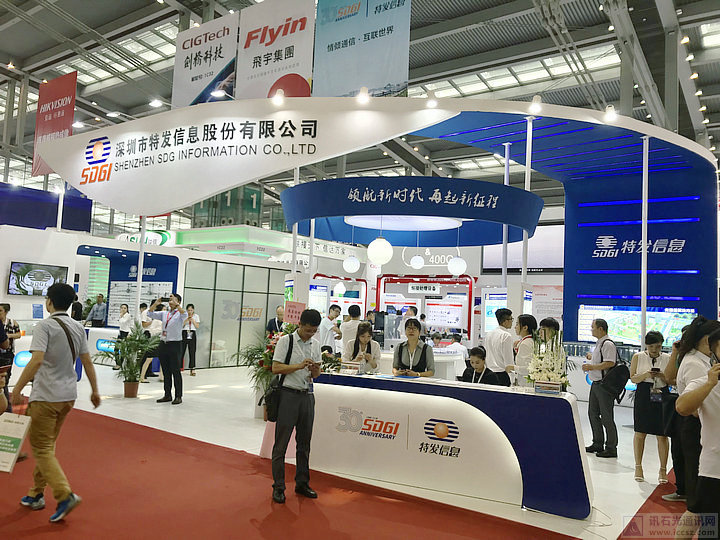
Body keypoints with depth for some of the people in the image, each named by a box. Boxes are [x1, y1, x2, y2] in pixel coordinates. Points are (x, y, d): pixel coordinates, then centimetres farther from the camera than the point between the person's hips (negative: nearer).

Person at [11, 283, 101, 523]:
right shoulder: (78, 327, 8)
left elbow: (37, 360, -25)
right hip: (68, 395, 7)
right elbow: (87, 361, 10)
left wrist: (17, 389, -19)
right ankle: (36, 494, 30)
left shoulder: (44, 326, -13)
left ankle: (65, 495, -9)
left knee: (42, 448, 1)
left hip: (46, 396, -7)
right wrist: (95, 391, 14)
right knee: (47, 445, 20)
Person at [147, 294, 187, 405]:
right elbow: (150, 314, 11)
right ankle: (167, 395, 20)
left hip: (175, 344, -6)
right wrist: (156, 303, -2)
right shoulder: (164, 314, 14)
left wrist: (176, 304, -29)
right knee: (165, 372, 11)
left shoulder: (179, 314, -3)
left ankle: (178, 396, 4)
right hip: (163, 344, 6)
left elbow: (184, 315, -26)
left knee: (175, 371, -3)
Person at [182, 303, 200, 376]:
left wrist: (193, 320, -10)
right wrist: (186, 320, -14)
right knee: (181, 351, -3)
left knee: (192, 352, 0)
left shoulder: (196, 316, 8)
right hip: (184, 333, -1)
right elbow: (181, 325, -3)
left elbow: (197, 326, 3)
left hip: (192, 334, 1)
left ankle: (192, 369, 2)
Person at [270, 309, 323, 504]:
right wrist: (299, 366, -21)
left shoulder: (315, 344, 10)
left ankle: (302, 483, 26)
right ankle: (278, 487, 12)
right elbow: (276, 368, -12)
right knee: (281, 442, 1)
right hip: (289, 395, -5)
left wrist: (315, 370, -8)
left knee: (304, 442, 14)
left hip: (307, 395, 6)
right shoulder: (286, 341, -6)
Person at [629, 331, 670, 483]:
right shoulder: (638, 357, 5)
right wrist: (646, 375, -15)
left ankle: (663, 469, 12)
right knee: (640, 433, 4)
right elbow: (633, 378, 2)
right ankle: (638, 467, 15)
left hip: (661, 398, 0)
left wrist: (662, 376, -15)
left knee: (662, 435, 0)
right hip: (643, 397, 0)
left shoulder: (668, 358, 5)